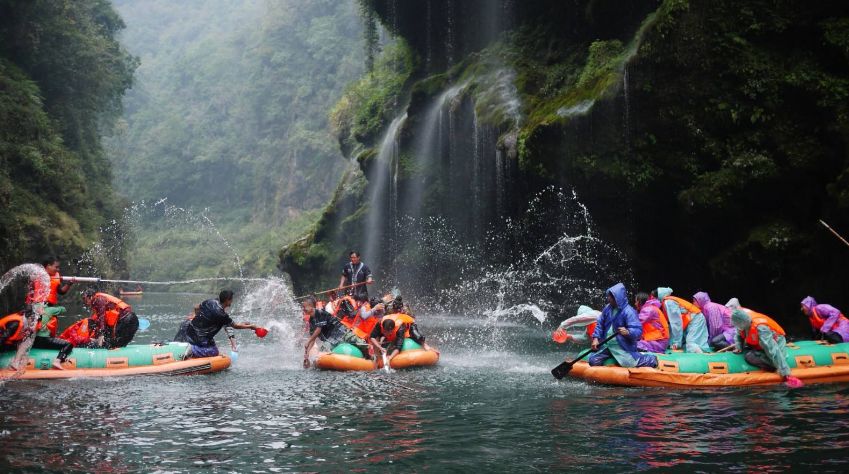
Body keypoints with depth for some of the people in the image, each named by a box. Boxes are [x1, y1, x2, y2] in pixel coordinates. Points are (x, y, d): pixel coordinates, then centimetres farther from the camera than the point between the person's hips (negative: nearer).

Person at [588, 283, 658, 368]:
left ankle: (651, 359, 15)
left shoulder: (628, 311, -16)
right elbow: (600, 323, 12)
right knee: (593, 361, -2)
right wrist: (596, 338, 0)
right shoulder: (608, 308, 2)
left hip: (622, 347, -6)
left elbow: (638, 330, -21)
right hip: (606, 345, 6)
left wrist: (628, 332, -42)